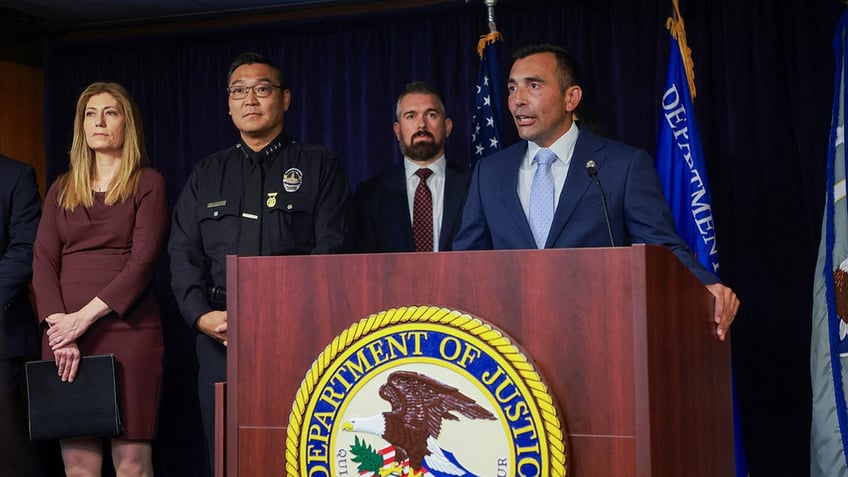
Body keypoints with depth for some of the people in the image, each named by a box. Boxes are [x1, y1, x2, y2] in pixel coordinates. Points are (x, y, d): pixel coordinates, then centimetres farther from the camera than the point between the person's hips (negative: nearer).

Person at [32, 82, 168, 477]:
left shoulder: (148, 184, 5)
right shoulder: (61, 190, 17)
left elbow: (143, 262, -5)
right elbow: (43, 262, 8)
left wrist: (85, 317, -13)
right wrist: (59, 328, -8)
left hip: (128, 330, -3)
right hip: (64, 334, 3)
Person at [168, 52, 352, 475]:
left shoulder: (319, 167, 7)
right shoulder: (206, 175, 18)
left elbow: (330, 250, -3)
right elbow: (183, 253, 10)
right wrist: (202, 316, -8)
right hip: (219, 336, 3)